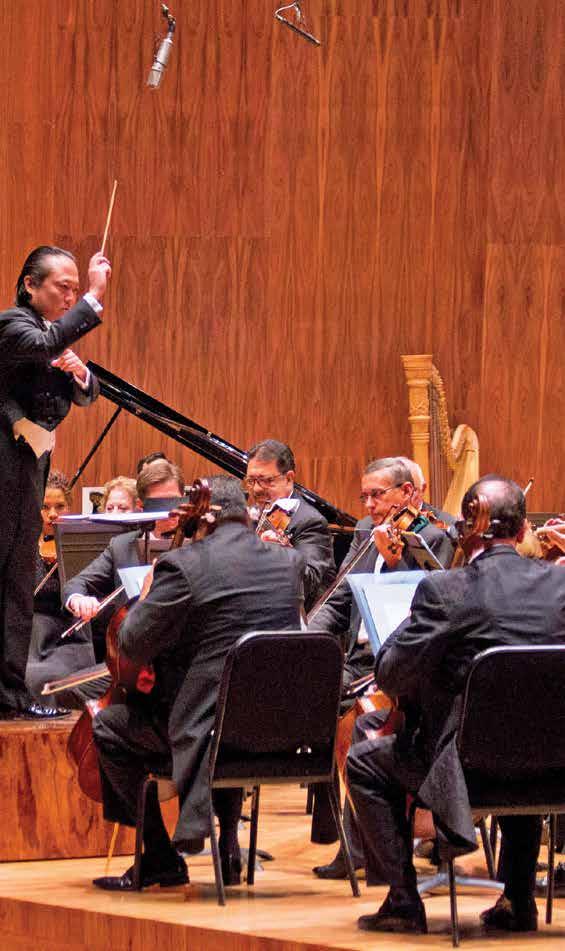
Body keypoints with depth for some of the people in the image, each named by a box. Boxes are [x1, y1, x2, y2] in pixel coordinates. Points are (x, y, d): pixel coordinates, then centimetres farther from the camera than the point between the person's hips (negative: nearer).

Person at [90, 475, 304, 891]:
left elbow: (135, 646, -10)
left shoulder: (184, 565, -13)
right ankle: (229, 848, 32)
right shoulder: (289, 561, 5)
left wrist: (141, 604, 11)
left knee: (108, 727, 15)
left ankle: (162, 859, 14)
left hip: (211, 729, -6)